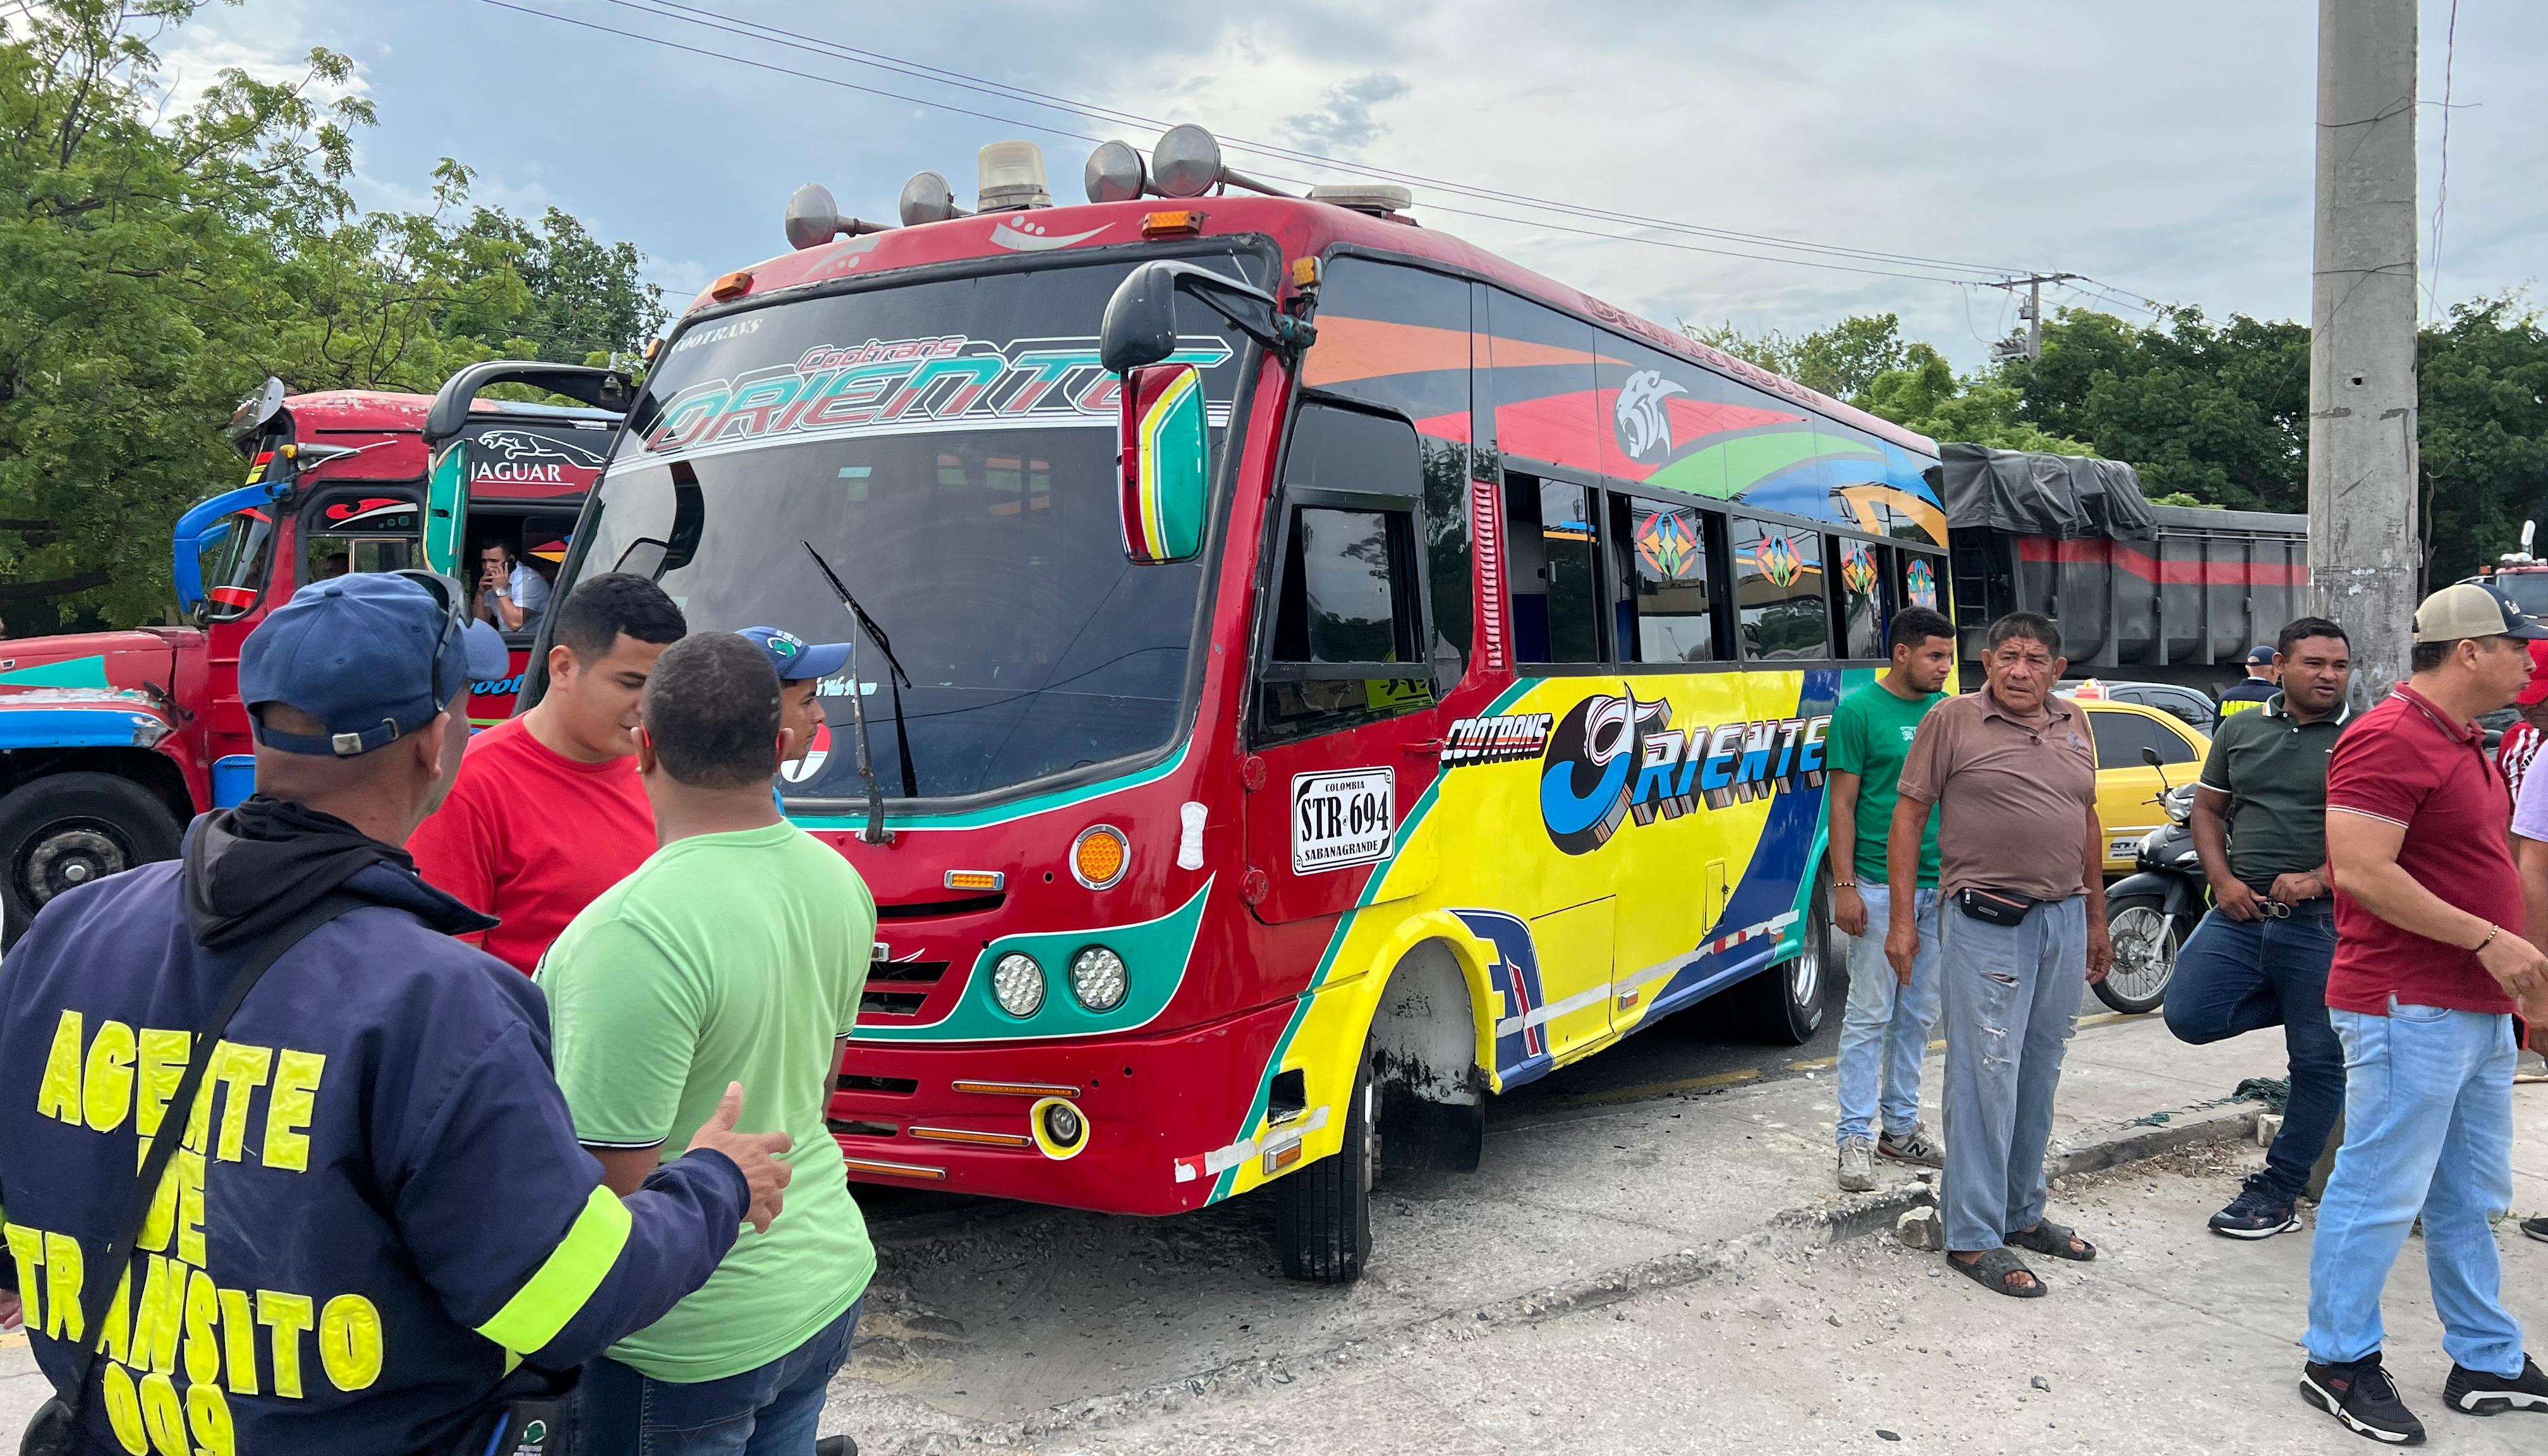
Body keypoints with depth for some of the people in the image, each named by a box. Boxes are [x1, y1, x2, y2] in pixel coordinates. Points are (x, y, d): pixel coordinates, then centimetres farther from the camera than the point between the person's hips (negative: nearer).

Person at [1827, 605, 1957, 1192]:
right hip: (1878, 886, -5)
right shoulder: (1858, 710, -7)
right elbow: (1842, 802, -8)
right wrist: (1844, 885, -12)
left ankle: (1901, 1127, 23)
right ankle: (1855, 1138, 5)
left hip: (1939, 886, 6)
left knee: (1918, 1015, 12)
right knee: (1870, 1014, -2)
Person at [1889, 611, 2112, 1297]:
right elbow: (1908, 815, -5)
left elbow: (2087, 824, 20)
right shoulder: (1952, 721, -5)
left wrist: (2097, 921, 19)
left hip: (2065, 919, 6)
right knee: (1987, 1078, -5)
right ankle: (1973, 1238, 2)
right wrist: (1902, 919, -9)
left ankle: (2022, 1214, 27)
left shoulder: (2073, 725, 12)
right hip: (1987, 924, -6)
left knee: (2039, 1077, 13)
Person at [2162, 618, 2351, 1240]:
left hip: (2324, 923, -3)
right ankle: (2307, 1006, 16)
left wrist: (2316, 880, -19)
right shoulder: (2240, 730, 10)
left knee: (2318, 1061, 2)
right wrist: (2223, 880, -1)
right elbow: (2208, 810, 14)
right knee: (2189, 1016, -10)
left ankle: (2279, 1189, 17)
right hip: (2241, 913, 4)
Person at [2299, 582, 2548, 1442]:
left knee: (2469, 1198, 18)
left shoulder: (2462, 743, 16)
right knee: (2381, 1192, -1)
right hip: (2411, 1009, -10)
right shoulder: (2390, 740, -17)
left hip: (2477, 1008, 10)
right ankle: (2339, 1363, 10)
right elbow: (2363, 870, -25)